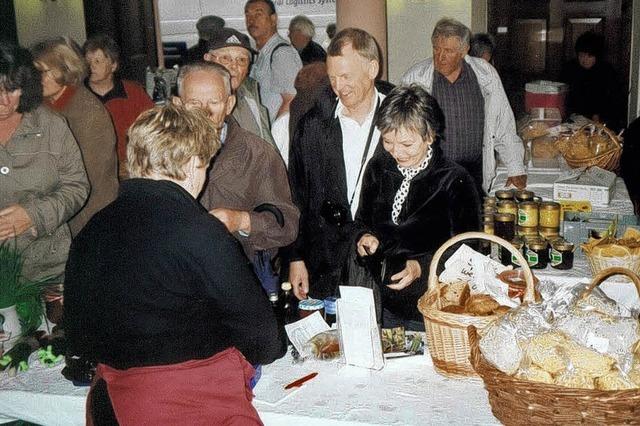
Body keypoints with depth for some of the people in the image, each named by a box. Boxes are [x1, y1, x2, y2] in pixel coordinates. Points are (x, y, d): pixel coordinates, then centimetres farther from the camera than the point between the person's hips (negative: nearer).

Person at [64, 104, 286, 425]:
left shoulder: (89, 232, 1)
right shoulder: (200, 231, -17)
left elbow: (78, 339, 9)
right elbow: (255, 322, -9)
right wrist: (272, 348, 13)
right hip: (201, 398, -7)